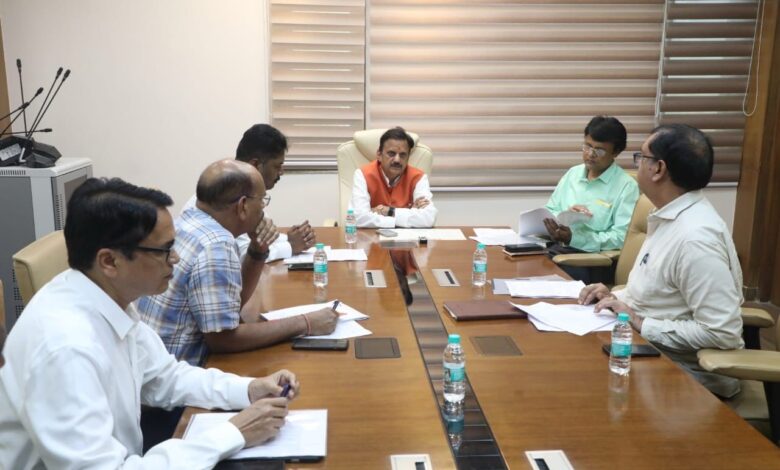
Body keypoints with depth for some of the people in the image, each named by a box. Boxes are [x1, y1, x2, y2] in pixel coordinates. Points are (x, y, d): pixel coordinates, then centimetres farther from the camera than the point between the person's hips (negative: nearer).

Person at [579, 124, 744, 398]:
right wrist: (617, 298, 1)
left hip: (688, 374, -8)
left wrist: (641, 324, -22)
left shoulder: (696, 237, -27)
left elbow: (722, 333, -28)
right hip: (655, 351, 8)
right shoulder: (669, 218, 3)